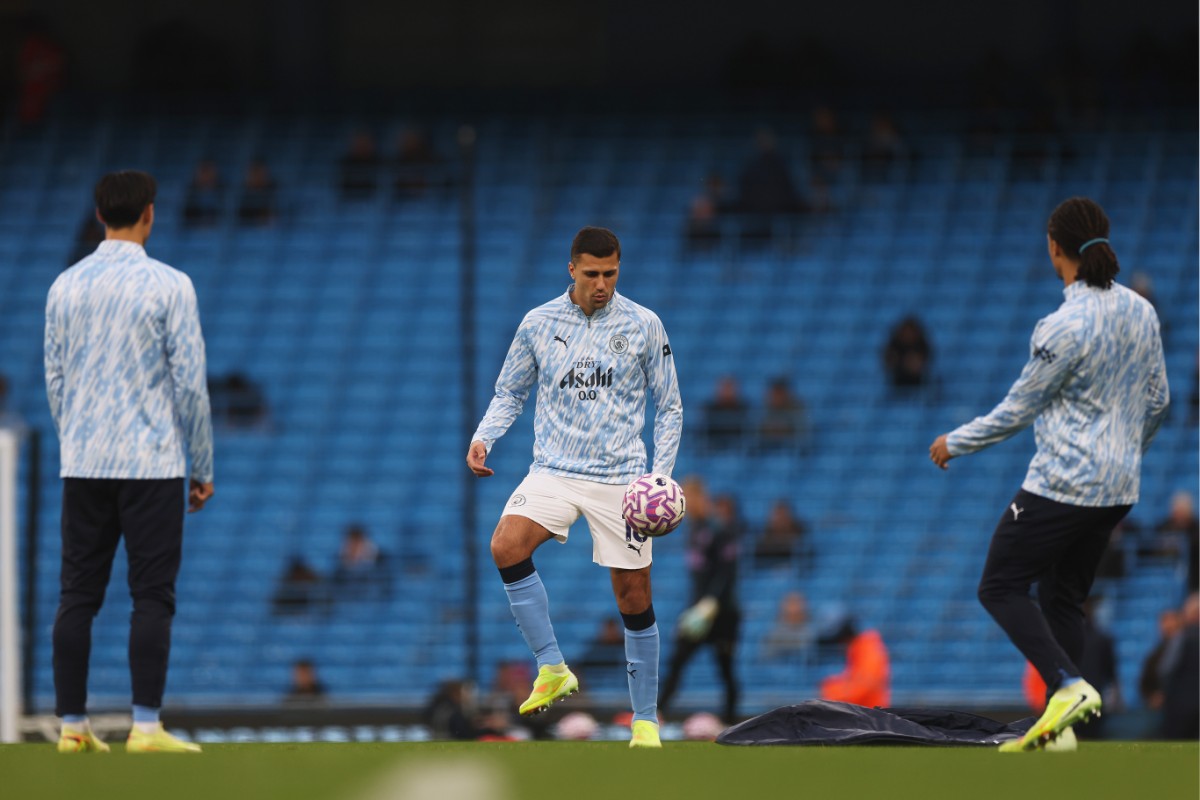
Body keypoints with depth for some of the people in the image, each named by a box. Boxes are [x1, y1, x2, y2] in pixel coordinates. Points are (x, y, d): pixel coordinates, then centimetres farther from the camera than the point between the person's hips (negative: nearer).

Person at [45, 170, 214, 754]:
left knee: (78, 595, 6)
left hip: (83, 465, 4)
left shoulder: (66, 286, 6)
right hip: (152, 462, -4)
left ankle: (72, 726, 6)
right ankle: (145, 727, -7)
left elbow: (54, 381, 10)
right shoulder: (169, 285, -7)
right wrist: (202, 468, 1)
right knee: (152, 596, -2)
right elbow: (190, 383, -7)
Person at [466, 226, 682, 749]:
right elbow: (510, 392, 15)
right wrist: (483, 438, -4)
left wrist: (661, 475, -3)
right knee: (506, 546, -27)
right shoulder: (538, 324, 4)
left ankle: (646, 720, 12)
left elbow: (668, 408, 8)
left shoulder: (644, 326, 1)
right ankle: (552, 669, -19)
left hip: (620, 478, -1)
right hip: (553, 470, 1)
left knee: (633, 596, -1)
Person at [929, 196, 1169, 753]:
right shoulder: (1141, 312, 3)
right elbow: (1157, 399, 14)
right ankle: (1058, 726, 9)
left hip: (1063, 486, -8)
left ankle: (1068, 685, -16)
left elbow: (1018, 410, -11)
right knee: (1063, 597, 15)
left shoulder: (1065, 327, -20)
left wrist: (955, 443, 4)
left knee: (1001, 587, 2)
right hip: (1118, 488, 8)